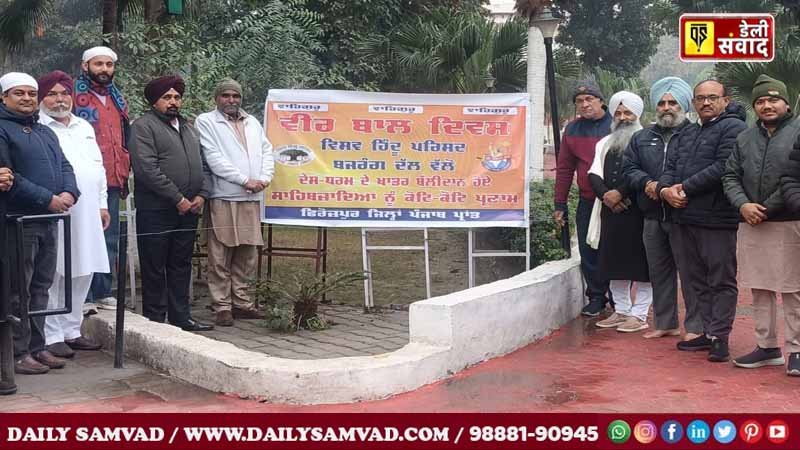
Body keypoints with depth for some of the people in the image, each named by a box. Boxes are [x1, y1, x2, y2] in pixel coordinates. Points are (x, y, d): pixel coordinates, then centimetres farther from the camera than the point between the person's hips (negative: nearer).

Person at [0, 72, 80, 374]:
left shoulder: (45, 132, 20)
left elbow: (65, 166, 17)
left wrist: (69, 193, -5)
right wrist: (48, 199, -18)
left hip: (48, 220, 8)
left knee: (40, 287, 13)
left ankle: (36, 346, 21)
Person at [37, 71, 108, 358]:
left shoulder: (84, 127, 21)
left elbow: (99, 166, 23)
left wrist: (102, 204, 18)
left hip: (88, 214, 7)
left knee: (82, 273, 9)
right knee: (53, 275, -6)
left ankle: (71, 331, 18)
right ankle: (51, 336, 0)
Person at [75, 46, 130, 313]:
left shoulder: (118, 100, 20)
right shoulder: (75, 96, -1)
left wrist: (124, 174, 18)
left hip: (112, 182, 7)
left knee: (110, 240, 10)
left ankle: (103, 292, 18)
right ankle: (82, 296, -1)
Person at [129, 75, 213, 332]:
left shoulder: (189, 128, 20)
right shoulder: (144, 126, -6)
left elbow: (203, 165, 19)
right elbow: (147, 169, -17)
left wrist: (201, 195, 1)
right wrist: (178, 198, -16)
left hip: (188, 210, 7)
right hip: (156, 211, -7)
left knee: (181, 266, 12)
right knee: (155, 269, 0)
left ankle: (181, 318, 18)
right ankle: (155, 319, 8)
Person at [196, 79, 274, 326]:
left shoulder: (252, 122, 20)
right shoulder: (205, 121, 2)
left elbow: (267, 151, 15)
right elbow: (214, 158, -8)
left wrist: (264, 178, -4)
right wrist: (245, 180, -12)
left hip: (251, 199, 6)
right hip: (222, 198, -5)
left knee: (247, 254, 8)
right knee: (220, 256, -3)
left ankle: (241, 302, 16)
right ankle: (222, 306, 2)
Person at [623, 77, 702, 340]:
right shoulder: (641, 138, 16)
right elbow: (629, 168, 10)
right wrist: (647, 183, -10)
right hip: (652, 216, 6)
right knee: (659, 271, 12)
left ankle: (695, 326, 4)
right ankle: (665, 323, 23)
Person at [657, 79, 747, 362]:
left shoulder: (733, 128, -6)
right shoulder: (687, 133, 21)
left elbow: (723, 168, -18)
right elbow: (671, 166, 16)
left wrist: (685, 187, -14)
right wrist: (665, 188, -6)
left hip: (717, 219, -8)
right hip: (684, 218, 8)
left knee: (721, 281, -1)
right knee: (694, 280, 13)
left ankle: (720, 337, 4)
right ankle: (708, 332, 22)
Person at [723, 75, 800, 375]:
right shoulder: (745, 139, 14)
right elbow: (730, 177, 13)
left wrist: (767, 208, -13)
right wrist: (743, 204, -6)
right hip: (751, 226, 5)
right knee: (760, 290, 11)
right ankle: (767, 347, 22)